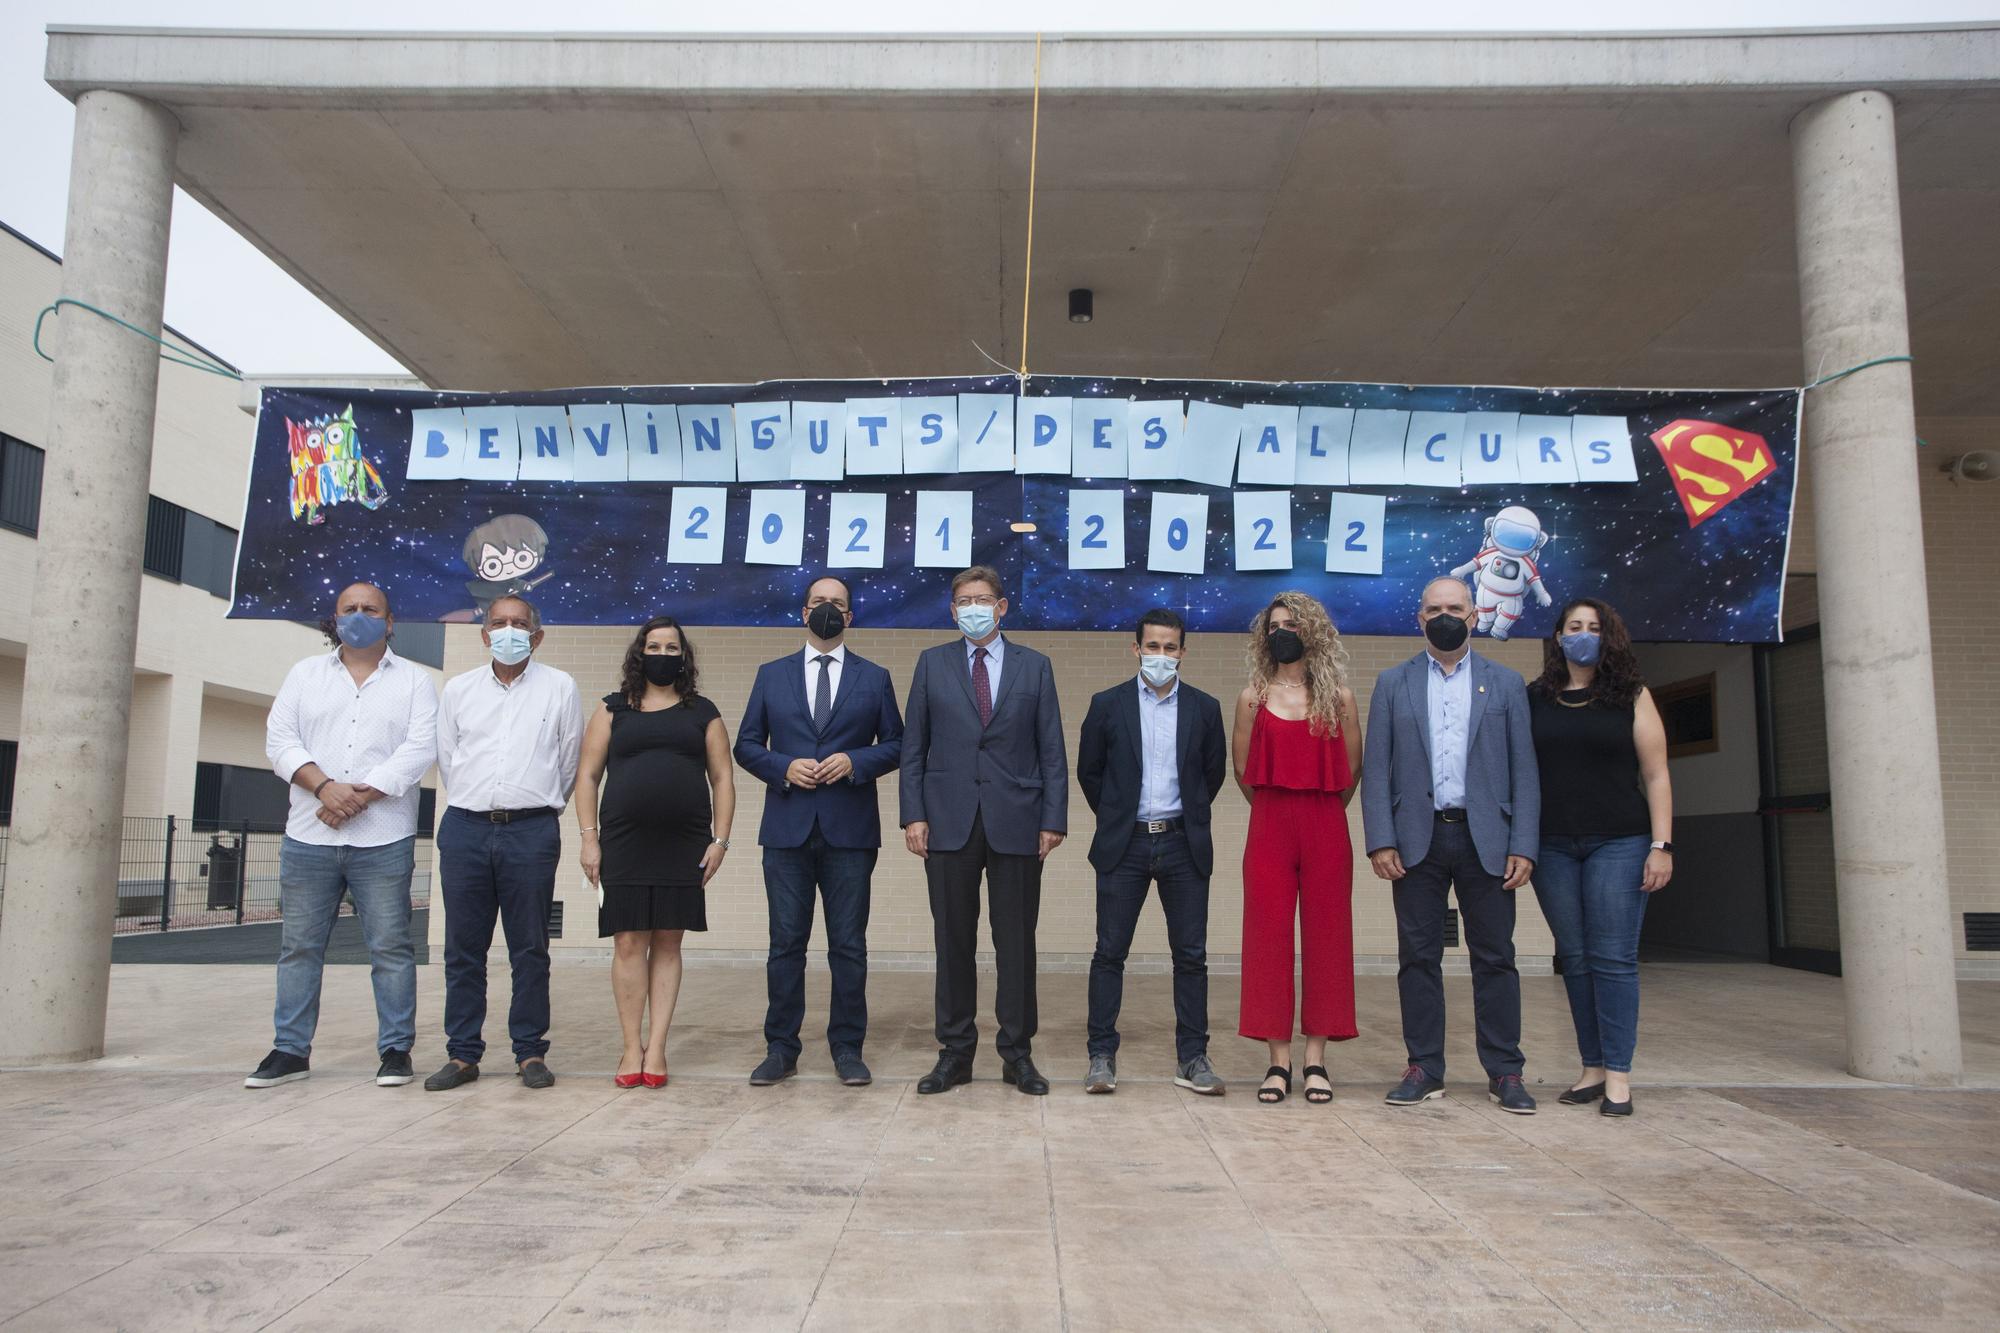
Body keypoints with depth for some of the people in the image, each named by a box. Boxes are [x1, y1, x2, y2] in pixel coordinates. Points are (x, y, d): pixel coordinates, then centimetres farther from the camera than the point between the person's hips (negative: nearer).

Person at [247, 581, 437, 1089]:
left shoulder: (414, 680, 6)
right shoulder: (306, 674, 14)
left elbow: (419, 749, -6)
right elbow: (280, 740, 3)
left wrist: (360, 796, -14)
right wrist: (324, 786, -13)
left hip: (383, 840, -3)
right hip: (308, 837, 3)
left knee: (391, 947, -1)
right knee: (299, 946, 8)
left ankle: (396, 1049, 7)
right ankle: (291, 1049, 19)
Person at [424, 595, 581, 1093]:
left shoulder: (559, 687, 4)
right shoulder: (458, 689, 11)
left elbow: (569, 759, 9)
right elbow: (446, 758, 16)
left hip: (532, 831, -2)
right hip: (465, 828, 3)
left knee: (530, 949, 2)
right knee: (463, 948, 6)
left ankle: (530, 1052, 10)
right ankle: (462, 1053, 15)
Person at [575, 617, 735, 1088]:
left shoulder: (702, 713, 11)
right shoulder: (613, 710, 11)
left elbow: (722, 778, 9)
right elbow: (587, 774, 8)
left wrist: (720, 839, -1)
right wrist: (589, 838, -2)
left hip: (684, 845, 0)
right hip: (624, 844, 0)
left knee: (668, 943, 2)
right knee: (629, 943, -1)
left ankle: (656, 1049, 6)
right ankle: (632, 1048, 7)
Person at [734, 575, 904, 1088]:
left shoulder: (874, 678, 9)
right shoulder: (772, 675, 11)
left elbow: (895, 745, 7)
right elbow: (747, 745, 10)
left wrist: (855, 762, -11)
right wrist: (783, 767, -9)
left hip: (850, 830, -1)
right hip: (787, 828, 1)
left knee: (849, 945, 3)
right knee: (786, 943, 5)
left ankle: (847, 1049, 14)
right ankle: (781, 1048, 15)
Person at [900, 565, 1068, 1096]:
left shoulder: (1034, 666, 8)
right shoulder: (933, 663, 9)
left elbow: (1051, 750, 5)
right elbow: (913, 746, 6)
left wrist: (1053, 819, -3)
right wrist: (913, 814, -3)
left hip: (1016, 823, 0)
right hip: (950, 822, 1)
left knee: (1016, 941, 4)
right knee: (953, 941, 6)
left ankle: (1017, 1052, 16)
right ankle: (955, 1052, 16)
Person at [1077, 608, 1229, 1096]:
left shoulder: (1204, 708, 5)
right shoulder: (1108, 704, 1)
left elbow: (1214, 772, 15)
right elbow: (1089, 771, 9)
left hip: (1184, 845, 1)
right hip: (1124, 845, -1)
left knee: (1191, 955, 4)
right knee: (1110, 953, 1)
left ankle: (1191, 1058, 14)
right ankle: (1102, 1056, 9)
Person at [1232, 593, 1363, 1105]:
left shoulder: (1339, 697, 3)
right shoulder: (1253, 697, 4)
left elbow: (1350, 771, 9)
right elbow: (1243, 771, 8)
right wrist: (1280, 810, 12)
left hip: (1326, 832, 0)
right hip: (1269, 830, 0)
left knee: (1325, 939, 2)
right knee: (1269, 939, 0)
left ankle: (1316, 1061, 12)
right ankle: (1279, 1061, 8)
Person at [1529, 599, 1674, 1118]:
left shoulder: (1632, 696, 4)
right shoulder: (1534, 699, 8)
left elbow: (1656, 775, 1)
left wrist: (1661, 845, -7)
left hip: (1618, 842, -2)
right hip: (1553, 846, 2)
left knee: (1613, 958, -4)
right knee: (1575, 959, 7)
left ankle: (1618, 1075, 3)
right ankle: (1592, 1068, 15)